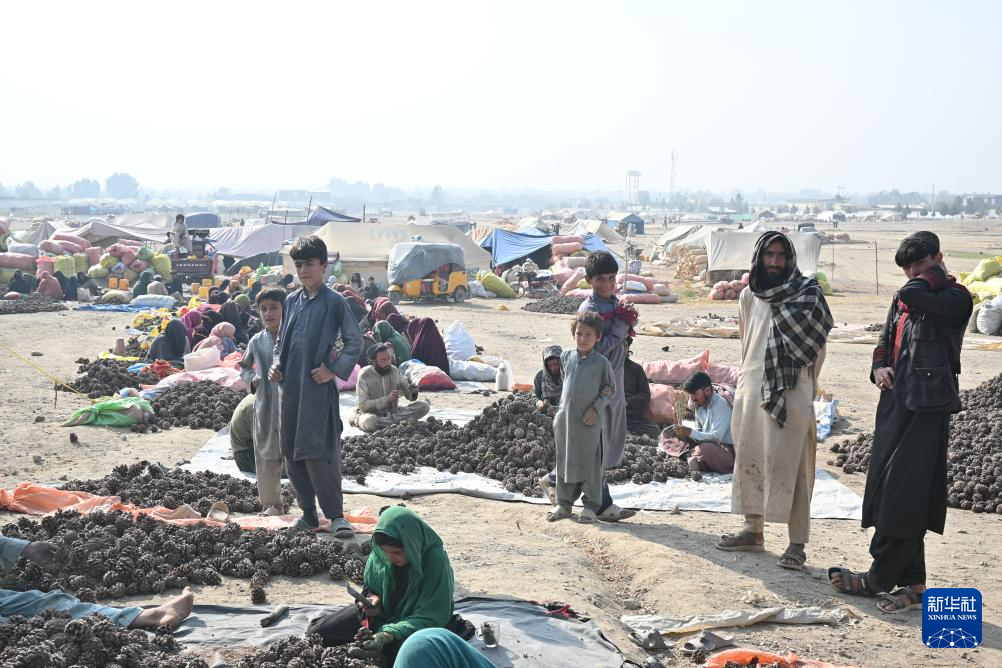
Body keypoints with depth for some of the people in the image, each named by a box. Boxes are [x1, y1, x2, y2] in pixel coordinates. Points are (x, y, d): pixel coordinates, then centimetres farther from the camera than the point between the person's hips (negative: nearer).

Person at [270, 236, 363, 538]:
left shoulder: (334, 301, -4)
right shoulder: (291, 301, 12)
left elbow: (354, 342, -4)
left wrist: (334, 370, -11)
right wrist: (277, 364, 5)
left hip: (318, 386, -6)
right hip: (291, 386, 6)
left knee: (317, 453, -11)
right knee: (291, 453, 9)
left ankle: (335, 514, -2)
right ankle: (309, 513, 20)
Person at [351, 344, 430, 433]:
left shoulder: (394, 371, 0)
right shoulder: (365, 375, -14)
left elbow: (407, 392, 7)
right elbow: (363, 405, -20)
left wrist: (412, 392, -19)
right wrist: (387, 399, -31)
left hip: (392, 411, 5)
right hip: (371, 413, -5)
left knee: (424, 406, -14)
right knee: (370, 421, -42)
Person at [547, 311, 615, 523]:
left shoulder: (602, 362, -6)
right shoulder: (566, 357, 4)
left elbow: (610, 389, 2)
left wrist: (597, 407, -9)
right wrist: (563, 404, 9)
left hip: (589, 421, -4)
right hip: (565, 418, 4)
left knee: (589, 464, 3)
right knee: (564, 462, 11)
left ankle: (591, 506, 14)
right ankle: (564, 504, 22)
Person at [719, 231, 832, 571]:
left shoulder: (807, 294, -3)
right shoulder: (748, 296, 11)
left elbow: (816, 344, 0)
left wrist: (804, 384, 3)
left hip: (790, 392, -6)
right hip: (750, 389, 6)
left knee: (787, 464, -9)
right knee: (748, 459, 10)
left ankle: (797, 543, -6)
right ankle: (753, 530, 23)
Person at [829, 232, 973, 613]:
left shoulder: (956, 298, -5)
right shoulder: (902, 301, 19)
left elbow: (914, 295, -23)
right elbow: (885, 344, 23)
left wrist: (934, 274, -5)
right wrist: (879, 367, 2)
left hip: (928, 406, -8)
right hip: (895, 402, 8)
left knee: (903, 494, -9)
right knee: (884, 490, 5)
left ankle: (880, 578, -2)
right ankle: (912, 582, 12)